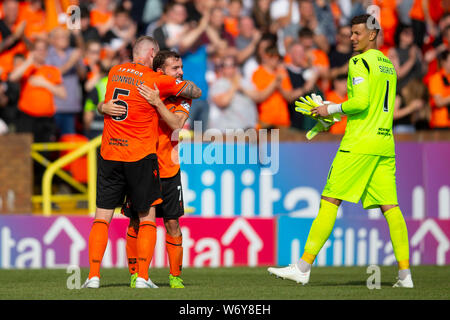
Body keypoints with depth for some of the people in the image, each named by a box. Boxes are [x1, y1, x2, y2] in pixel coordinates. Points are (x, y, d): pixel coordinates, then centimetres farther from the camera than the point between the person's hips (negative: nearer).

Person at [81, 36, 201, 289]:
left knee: (102, 218, 6)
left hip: (109, 155, 4)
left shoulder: (114, 72, 7)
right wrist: (181, 92, 18)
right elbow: (196, 92, 0)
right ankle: (143, 276, -2)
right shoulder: (155, 80, -8)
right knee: (147, 219, 6)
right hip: (141, 157, -4)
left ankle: (93, 275, -1)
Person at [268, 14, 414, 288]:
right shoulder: (388, 65, 18)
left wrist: (332, 109, -4)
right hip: (385, 143, 8)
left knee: (329, 201, -5)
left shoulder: (360, 62, -8)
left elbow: (361, 102, -19)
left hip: (360, 143, -8)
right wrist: (337, 116, 21)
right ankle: (405, 273, -1)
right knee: (390, 207, 5)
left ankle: (304, 267, -7)